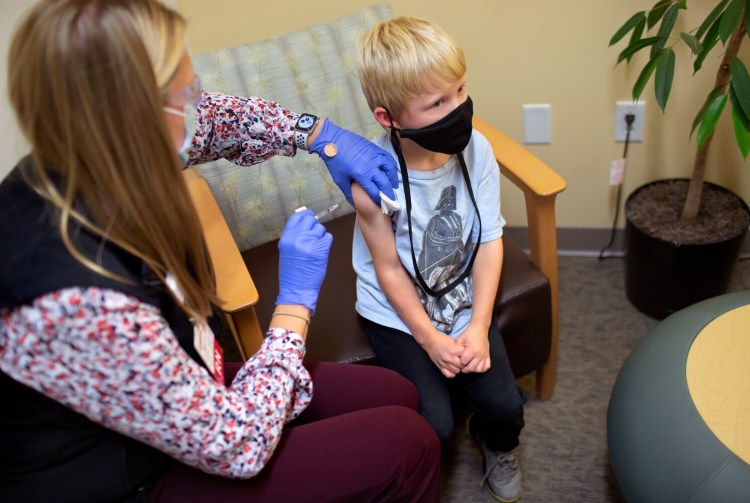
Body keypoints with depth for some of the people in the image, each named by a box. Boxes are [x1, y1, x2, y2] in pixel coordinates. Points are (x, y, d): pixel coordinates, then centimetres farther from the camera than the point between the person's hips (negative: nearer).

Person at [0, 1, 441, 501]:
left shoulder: (78, 164, -14)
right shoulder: (83, 306, -39)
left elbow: (215, 118, 8)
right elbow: (237, 445, -26)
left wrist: (320, 134, 5)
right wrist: (297, 299, -18)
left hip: (180, 394, 7)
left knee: (396, 396, 8)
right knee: (407, 445, -7)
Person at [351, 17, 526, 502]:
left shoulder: (476, 149, -17)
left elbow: (490, 241, -8)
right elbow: (388, 268, -15)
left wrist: (478, 326, -14)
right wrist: (430, 339, -15)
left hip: (462, 298, 3)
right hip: (398, 310, -3)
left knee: (503, 403, -8)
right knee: (434, 424, -14)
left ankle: (498, 445, 30)